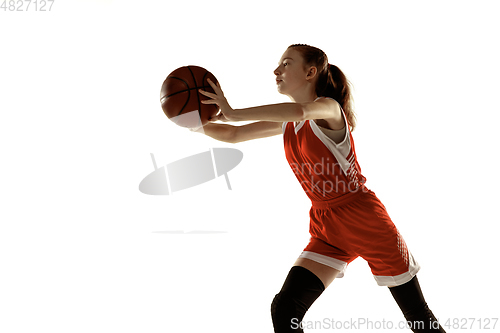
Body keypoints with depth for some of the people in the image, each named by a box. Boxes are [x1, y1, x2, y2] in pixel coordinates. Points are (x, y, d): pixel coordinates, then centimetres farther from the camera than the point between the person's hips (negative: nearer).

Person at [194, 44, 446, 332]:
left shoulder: (329, 108, -17)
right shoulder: (287, 122, 6)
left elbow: (300, 110, -40)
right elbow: (233, 135, 8)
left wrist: (234, 113, -38)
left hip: (365, 220, -6)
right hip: (326, 231, 6)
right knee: (284, 309, -10)